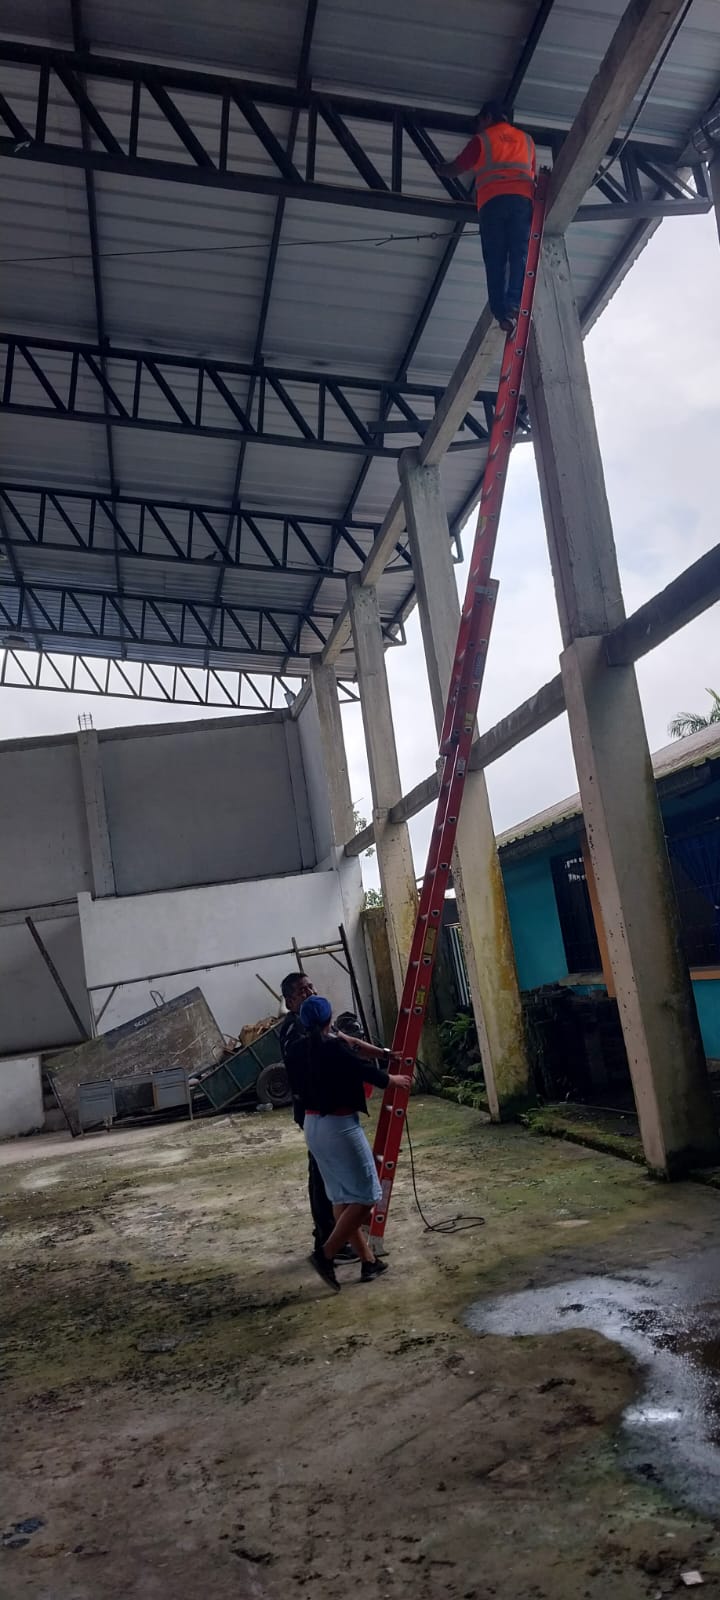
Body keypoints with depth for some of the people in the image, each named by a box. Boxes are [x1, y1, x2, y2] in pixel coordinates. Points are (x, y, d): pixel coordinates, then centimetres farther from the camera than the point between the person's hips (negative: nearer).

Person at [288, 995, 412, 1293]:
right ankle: (325, 1253, -2)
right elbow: (366, 1070, -10)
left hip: (312, 1126, 8)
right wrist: (394, 1079, 10)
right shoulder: (334, 1048, -18)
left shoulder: (297, 1050, 2)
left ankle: (368, 1260, 20)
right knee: (365, 1196, 2)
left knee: (342, 1197, 14)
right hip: (340, 1125, -8)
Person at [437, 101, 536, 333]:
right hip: (522, 198, 2)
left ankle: (502, 312, -20)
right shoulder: (526, 139, 26)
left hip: (492, 202, -2)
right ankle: (515, 304, -32)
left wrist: (441, 167, 41)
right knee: (520, 254, -10)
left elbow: (454, 170, 21)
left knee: (495, 259, -6)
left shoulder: (482, 139, 16)